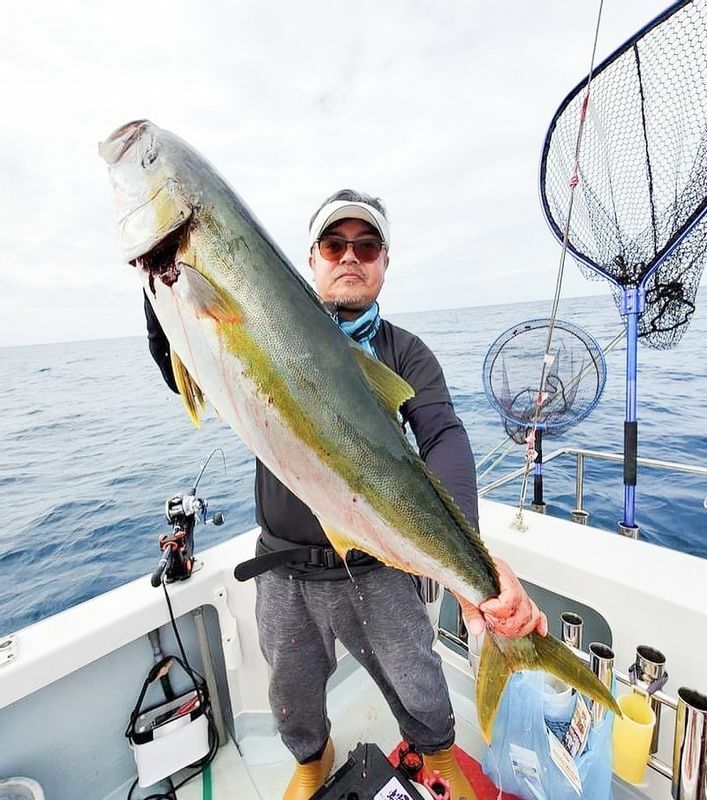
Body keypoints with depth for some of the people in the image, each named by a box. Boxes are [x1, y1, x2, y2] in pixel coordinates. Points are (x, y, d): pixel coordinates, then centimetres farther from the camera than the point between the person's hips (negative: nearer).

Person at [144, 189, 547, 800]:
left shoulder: (406, 351, -4)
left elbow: (444, 438, -19)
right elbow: (187, 376, -10)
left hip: (379, 571, -1)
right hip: (284, 570, 2)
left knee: (419, 691, 19)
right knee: (294, 694, 25)